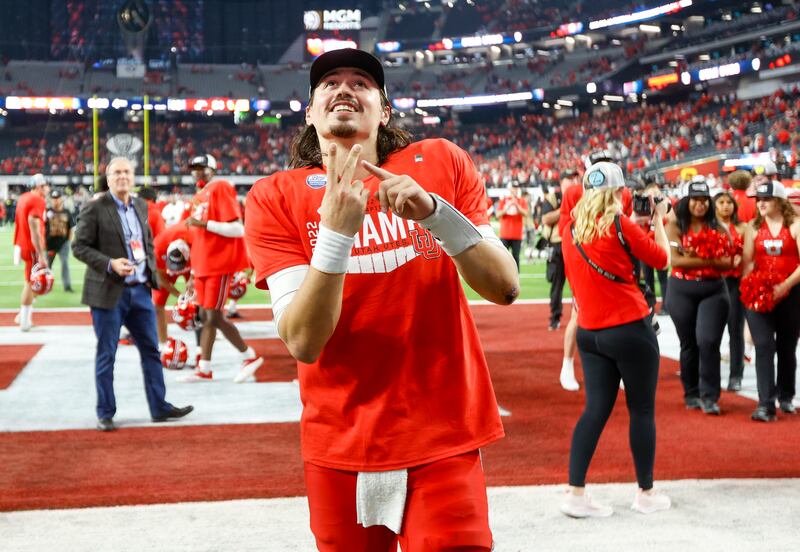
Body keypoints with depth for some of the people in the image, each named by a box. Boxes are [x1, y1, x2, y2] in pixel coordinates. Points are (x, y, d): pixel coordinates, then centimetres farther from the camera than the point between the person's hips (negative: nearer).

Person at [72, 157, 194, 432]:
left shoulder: (141, 206, 11)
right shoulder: (94, 208, -7)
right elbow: (79, 246, -9)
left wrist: (151, 270, 10)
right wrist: (110, 264, -21)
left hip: (140, 290, 6)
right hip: (108, 292, -6)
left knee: (151, 350, 10)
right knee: (106, 355, 3)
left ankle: (159, 407, 19)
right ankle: (105, 414, 13)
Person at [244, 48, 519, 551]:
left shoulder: (441, 164, 0)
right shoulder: (275, 198, -3)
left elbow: (505, 288, -7)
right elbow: (303, 342, -14)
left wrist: (433, 211, -21)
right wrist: (336, 230, -25)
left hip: (444, 439, 0)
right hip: (340, 448, 0)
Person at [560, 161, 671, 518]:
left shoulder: (572, 228, 6)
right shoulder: (620, 224, -11)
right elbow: (662, 259, -2)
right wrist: (658, 220, 10)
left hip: (589, 332, 6)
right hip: (629, 330, -6)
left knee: (596, 409, 9)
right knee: (642, 410, 7)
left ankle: (575, 493, 3)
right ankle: (646, 494, 17)